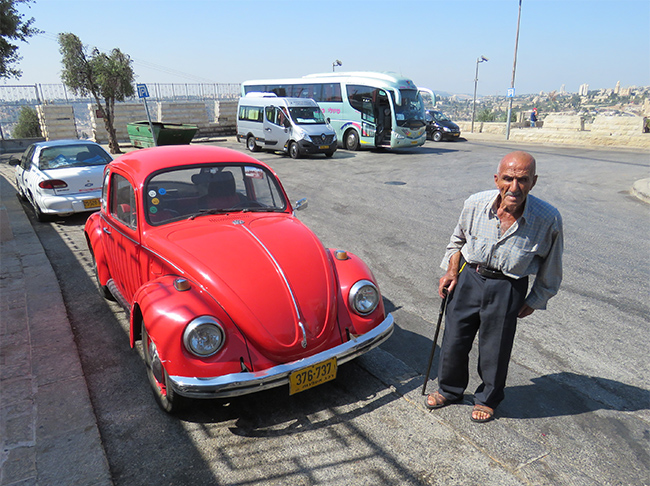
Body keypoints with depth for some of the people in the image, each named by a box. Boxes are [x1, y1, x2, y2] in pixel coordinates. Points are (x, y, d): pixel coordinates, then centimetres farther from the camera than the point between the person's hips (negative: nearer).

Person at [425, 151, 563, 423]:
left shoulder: (548, 219, -19)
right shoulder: (475, 204, -15)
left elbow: (550, 268, -2)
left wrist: (534, 301, 4)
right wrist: (452, 270, -1)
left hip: (508, 288, -2)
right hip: (468, 278, 2)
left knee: (495, 349, 12)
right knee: (454, 339, 12)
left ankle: (488, 398, 41)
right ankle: (450, 390, 40)